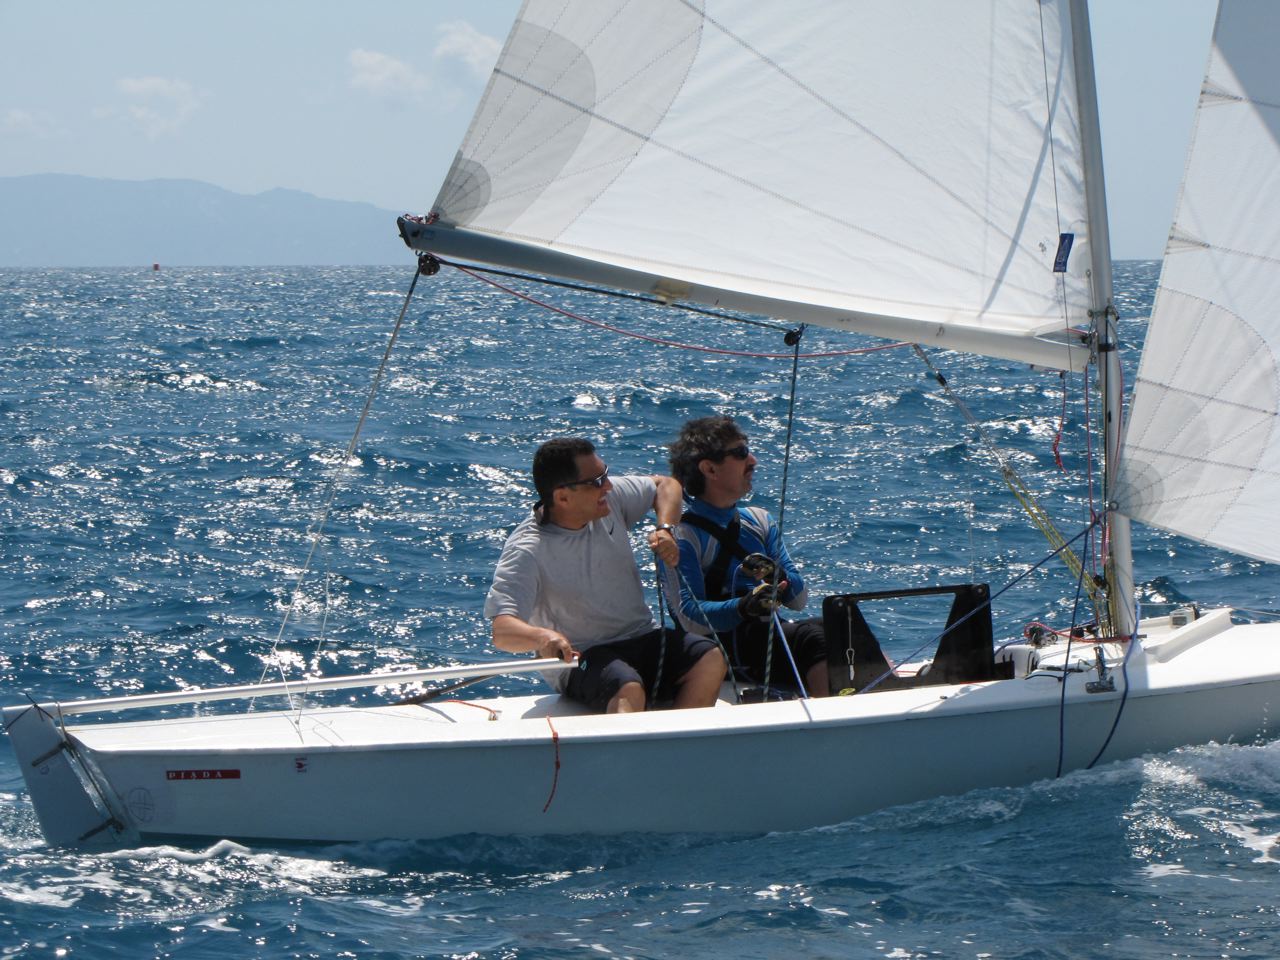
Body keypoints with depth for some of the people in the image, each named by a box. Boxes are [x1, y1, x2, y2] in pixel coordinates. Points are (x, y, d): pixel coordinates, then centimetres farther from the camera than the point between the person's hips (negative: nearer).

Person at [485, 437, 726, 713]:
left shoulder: (611, 497, 0)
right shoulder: (527, 551, -19)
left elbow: (664, 485, 21)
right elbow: (501, 632, -30)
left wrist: (665, 530, 0)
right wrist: (542, 637, -52)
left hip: (642, 639, 6)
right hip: (577, 659, -6)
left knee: (711, 659, -22)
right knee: (628, 690, -38)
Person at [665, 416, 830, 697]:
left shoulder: (759, 521, 19)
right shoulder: (681, 536, -2)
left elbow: (799, 600, 12)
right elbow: (691, 617, -14)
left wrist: (779, 577, -11)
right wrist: (743, 608, -32)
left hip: (773, 635, 6)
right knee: (812, 635, -32)